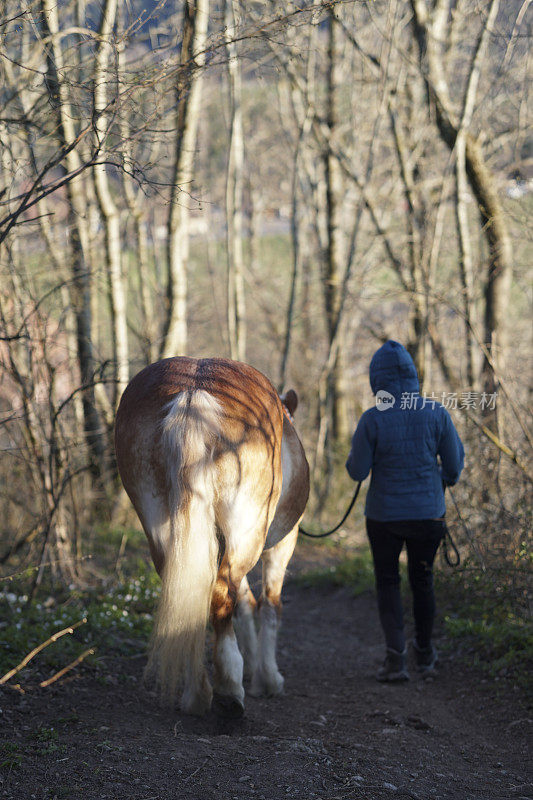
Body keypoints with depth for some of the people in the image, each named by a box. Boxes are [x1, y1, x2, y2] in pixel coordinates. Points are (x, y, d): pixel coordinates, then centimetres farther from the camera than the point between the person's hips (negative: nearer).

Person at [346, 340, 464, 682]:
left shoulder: (373, 419, -16)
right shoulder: (437, 413, -10)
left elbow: (357, 471, -10)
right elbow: (455, 462, 0)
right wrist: (447, 479, 22)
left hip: (385, 513, -2)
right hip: (429, 512, 2)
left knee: (388, 582, 14)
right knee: (422, 580, 21)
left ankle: (396, 656, -1)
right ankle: (425, 653, 35)